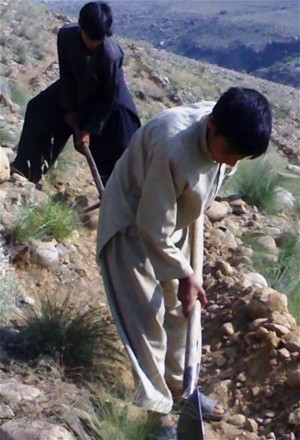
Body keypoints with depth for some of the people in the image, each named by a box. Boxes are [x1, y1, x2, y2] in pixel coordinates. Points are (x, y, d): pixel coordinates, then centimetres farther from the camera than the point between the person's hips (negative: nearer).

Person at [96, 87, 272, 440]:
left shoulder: (224, 133, -16)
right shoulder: (174, 149, -39)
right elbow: (153, 228, -29)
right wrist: (184, 274, -19)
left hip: (171, 221, 7)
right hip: (132, 227, -7)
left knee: (179, 310, 16)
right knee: (146, 323, -3)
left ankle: (179, 383, 35)